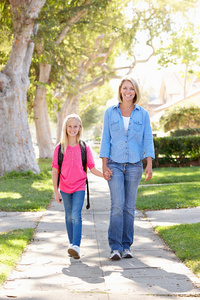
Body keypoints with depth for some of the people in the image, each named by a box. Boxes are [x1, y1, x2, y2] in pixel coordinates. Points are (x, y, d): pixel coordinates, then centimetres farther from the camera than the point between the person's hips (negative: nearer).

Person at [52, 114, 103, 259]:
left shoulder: (84, 148, -1)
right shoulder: (60, 148, 0)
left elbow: (92, 168, 1)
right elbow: (55, 171, 3)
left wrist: (105, 174, -17)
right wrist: (56, 191, 0)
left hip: (79, 188, -2)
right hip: (65, 188, 2)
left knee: (76, 216, -15)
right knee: (69, 217, 12)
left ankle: (76, 246, -22)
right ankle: (72, 243, 25)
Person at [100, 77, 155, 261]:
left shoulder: (143, 114, 4)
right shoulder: (110, 112, 3)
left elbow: (148, 140, 2)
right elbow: (106, 140, 3)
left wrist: (149, 165, -9)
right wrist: (104, 166, -5)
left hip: (134, 165, 1)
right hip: (114, 164, -1)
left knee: (129, 206, 5)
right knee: (117, 204, -11)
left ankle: (126, 246, 13)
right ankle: (115, 247, -8)